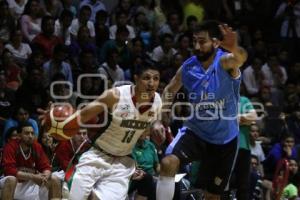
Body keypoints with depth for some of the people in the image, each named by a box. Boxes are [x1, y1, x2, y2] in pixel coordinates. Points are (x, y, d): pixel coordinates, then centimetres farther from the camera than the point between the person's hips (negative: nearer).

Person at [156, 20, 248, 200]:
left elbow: (241, 58, -46)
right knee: (168, 163, -27)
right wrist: (162, 117, -1)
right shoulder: (188, 67, -8)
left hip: (225, 138, -2)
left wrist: (234, 49, -70)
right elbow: (170, 90, 13)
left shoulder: (226, 62, -19)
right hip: (195, 131, 2)